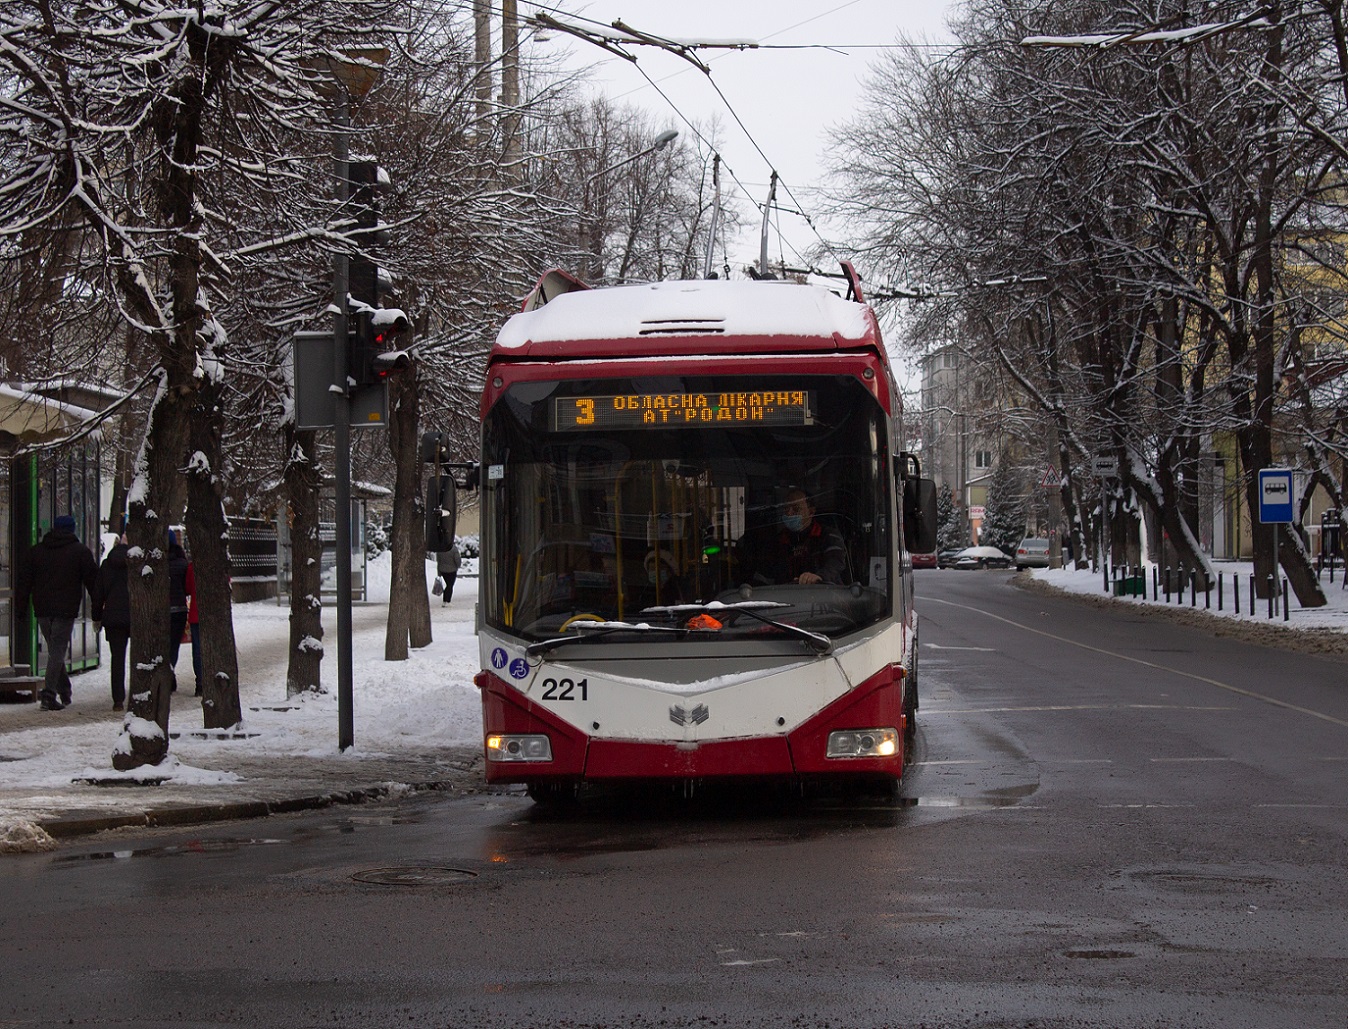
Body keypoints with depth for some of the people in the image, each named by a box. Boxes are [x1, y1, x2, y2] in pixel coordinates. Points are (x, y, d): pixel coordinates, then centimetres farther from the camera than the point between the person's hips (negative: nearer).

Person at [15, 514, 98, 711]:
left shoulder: (36, 551, 12)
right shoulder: (81, 552, 2)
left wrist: (20, 608, 12)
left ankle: (64, 692, 17)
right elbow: (93, 581, 0)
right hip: (66, 610, -4)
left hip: (42, 610, 4)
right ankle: (49, 693, -15)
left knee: (54, 651, 15)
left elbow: (24, 581, 10)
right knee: (58, 652, -4)